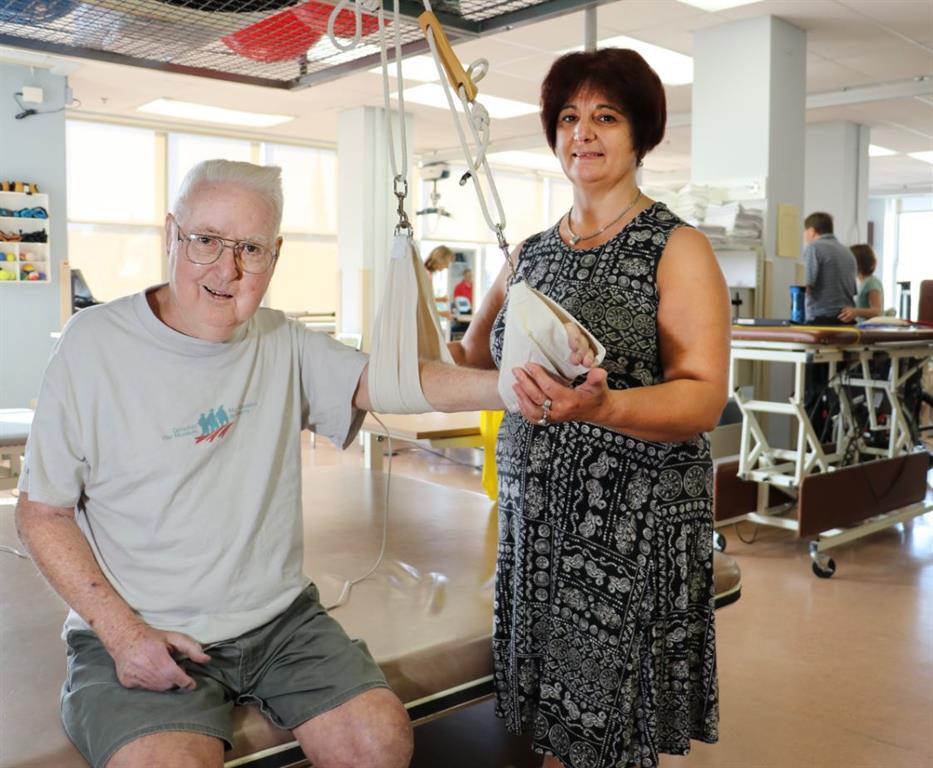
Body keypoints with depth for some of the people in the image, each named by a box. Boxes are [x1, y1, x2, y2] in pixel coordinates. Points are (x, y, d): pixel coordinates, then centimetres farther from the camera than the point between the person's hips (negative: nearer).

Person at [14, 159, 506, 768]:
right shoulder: (93, 345, -7)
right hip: (143, 636, -3)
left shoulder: (284, 344, 3)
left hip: (281, 620, 3)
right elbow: (42, 512, -3)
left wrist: (501, 387, -31)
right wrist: (123, 631, -14)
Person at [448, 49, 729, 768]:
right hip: (534, 513, 5)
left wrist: (599, 406, -33)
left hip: (633, 527, -5)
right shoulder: (531, 253, 11)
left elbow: (705, 399, -16)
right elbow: (472, 360, 17)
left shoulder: (678, 249, -6)